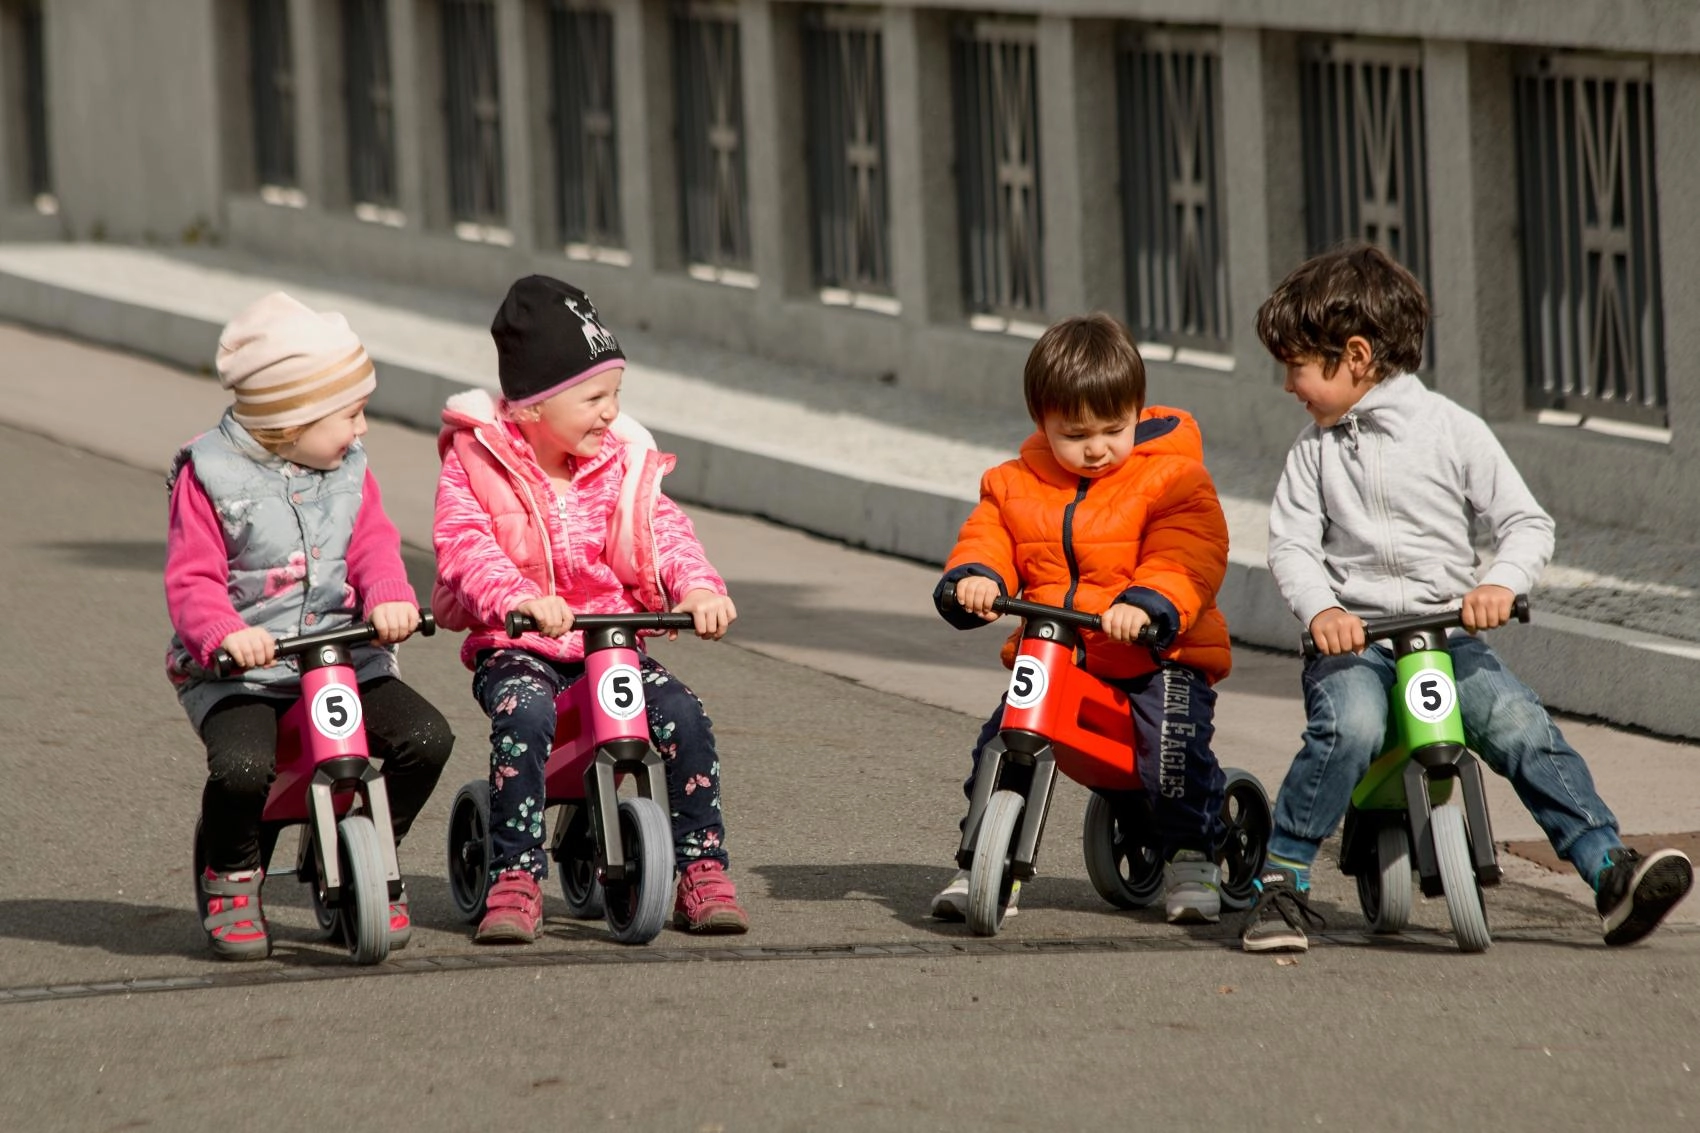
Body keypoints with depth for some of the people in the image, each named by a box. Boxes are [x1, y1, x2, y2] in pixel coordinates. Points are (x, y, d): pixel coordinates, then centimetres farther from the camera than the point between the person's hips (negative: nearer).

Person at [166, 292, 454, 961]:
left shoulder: (349, 472, 10)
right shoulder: (210, 476, -6)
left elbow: (373, 546, 3)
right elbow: (191, 581, -9)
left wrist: (390, 598, -20)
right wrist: (225, 633, -29)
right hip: (239, 670, -5)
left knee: (425, 737, -16)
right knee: (242, 767, -32)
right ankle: (231, 878, -1)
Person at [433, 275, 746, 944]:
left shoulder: (621, 463, 8)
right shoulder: (475, 463, -5)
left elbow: (665, 532, 0)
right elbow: (464, 546, -18)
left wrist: (698, 588, -22)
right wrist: (518, 598, -38)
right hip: (515, 645, -3)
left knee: (681, 713, -22)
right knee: (523, 715, -35)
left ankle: (703, 870, -9)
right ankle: (515, 878, -29)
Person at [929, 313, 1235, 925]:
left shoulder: (1175, 480, -6)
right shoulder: (1015, 485, 10)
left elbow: (1188, 558, -17)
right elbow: (987, 538, 5)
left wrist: (1144, 604, -36)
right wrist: (973, 578, -20)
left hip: (1157, 656, -4)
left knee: (1175, 747, -23)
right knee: (1002, 741, -11)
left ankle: (1191, 857, -2)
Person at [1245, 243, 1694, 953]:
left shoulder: (1452, 430, 3)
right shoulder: (1316, 448, 10)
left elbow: (1528, 524, 1)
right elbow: (1291, 545, 3)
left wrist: (1500, 583, -20)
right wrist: (1320, 610, -18)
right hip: (1352, 638, 0)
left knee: (1521, 727, -22)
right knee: (1348, 726, -30)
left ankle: (1611, 873, -22)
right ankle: (1281, 882, -21)